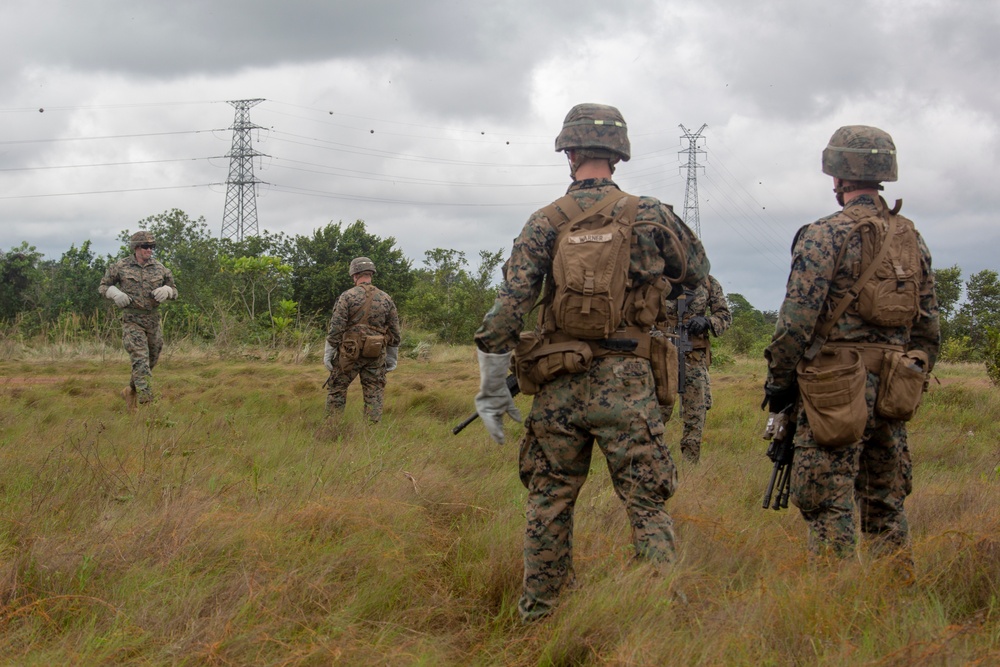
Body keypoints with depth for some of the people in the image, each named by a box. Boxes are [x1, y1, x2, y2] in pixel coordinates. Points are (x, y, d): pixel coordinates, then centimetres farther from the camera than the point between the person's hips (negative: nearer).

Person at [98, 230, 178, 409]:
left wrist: (166, 290, -10)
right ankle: (146, 402, -19)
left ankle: (131, 391, 36)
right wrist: (115, 293, -14)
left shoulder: (159, 268, 6)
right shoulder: (121, 267, -2)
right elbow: (103, 287, 7)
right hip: (132, 321, -5)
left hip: (153, 320, 5)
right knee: (141, 360, -15)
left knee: (151, 361, 13)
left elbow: (173, 290, 14)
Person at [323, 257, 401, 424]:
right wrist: (392, 358, 18)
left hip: (350, 353, -3)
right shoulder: (386, 299, 6)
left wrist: (328, 353, -5)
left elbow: (336, 327, -10)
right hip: (376, 354, 3)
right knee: (374, 393, 6)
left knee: (337, 389, 9)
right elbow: (395, 332, 9)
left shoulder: (347, 297, -6)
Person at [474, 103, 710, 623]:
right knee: (647, 506, 2)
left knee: (548, 503, 15)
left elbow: (505, 310, -4)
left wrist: (492, 389, 3)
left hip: (557, 387, 2)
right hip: (625, 385, -2)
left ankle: (536, 617, 23)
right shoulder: (648, 215, -2)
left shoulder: (544, 223, 0)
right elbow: (697, 271, 16)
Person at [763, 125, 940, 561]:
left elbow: (798, 317, -14)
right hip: (892, 391, 6)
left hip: (836, 389, -6)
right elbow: (928, 326, 14)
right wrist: (913, 381, 23)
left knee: (830, 508, -3)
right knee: (886, 505, 13)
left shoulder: (826, 235, -10)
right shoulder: (912, 239, 11)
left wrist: (777, 379, -4)